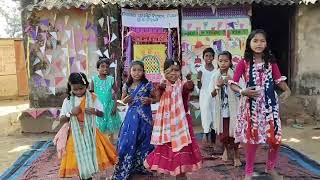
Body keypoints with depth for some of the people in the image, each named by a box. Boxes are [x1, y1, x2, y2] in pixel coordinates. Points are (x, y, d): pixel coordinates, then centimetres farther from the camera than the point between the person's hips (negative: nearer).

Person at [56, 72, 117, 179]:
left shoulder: (92, 98, -4)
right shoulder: (68, 101, -3)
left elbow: (101, 114, 1)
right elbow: (61, 120, 0)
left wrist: (95, 111, -20)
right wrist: (70, 113, -18)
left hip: (89, 133, 0)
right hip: (75, 134, 0)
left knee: (90, 156, 6)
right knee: (79, 158, 5)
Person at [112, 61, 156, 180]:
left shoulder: (148, 85, -4)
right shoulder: (127, 85, 2)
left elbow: (155, 98, 6)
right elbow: (123, 100, 15)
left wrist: (149, 100, -14)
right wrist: (125, 100, -7)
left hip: (144, 116, -1)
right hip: (131, 116, 1)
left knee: (143, 141, 9)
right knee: (127, 142, -1)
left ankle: (141, 166, 29)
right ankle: (125, 169, 14)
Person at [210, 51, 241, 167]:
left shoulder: (234, 75, -7)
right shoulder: (215, 76, 0)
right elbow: (212, 94, 1)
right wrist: (218, 86, -16)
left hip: (233, 109, -2)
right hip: (221, 110, 3)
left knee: (233, 133, 5)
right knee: (222, 133, 13)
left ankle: (236, 156, 24)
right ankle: (226, 149, 43)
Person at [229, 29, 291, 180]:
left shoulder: (271, 62, 6)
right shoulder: (244, 63, -3)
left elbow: (279, 80, 6)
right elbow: (233, 84, -5)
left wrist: (287, 90, -14)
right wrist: (243, 92, -24)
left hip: (270, 104, 3)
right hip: (251, 104, -3)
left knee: (276, 139, 6)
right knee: (253, 139, 3)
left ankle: (270, 168, 32)